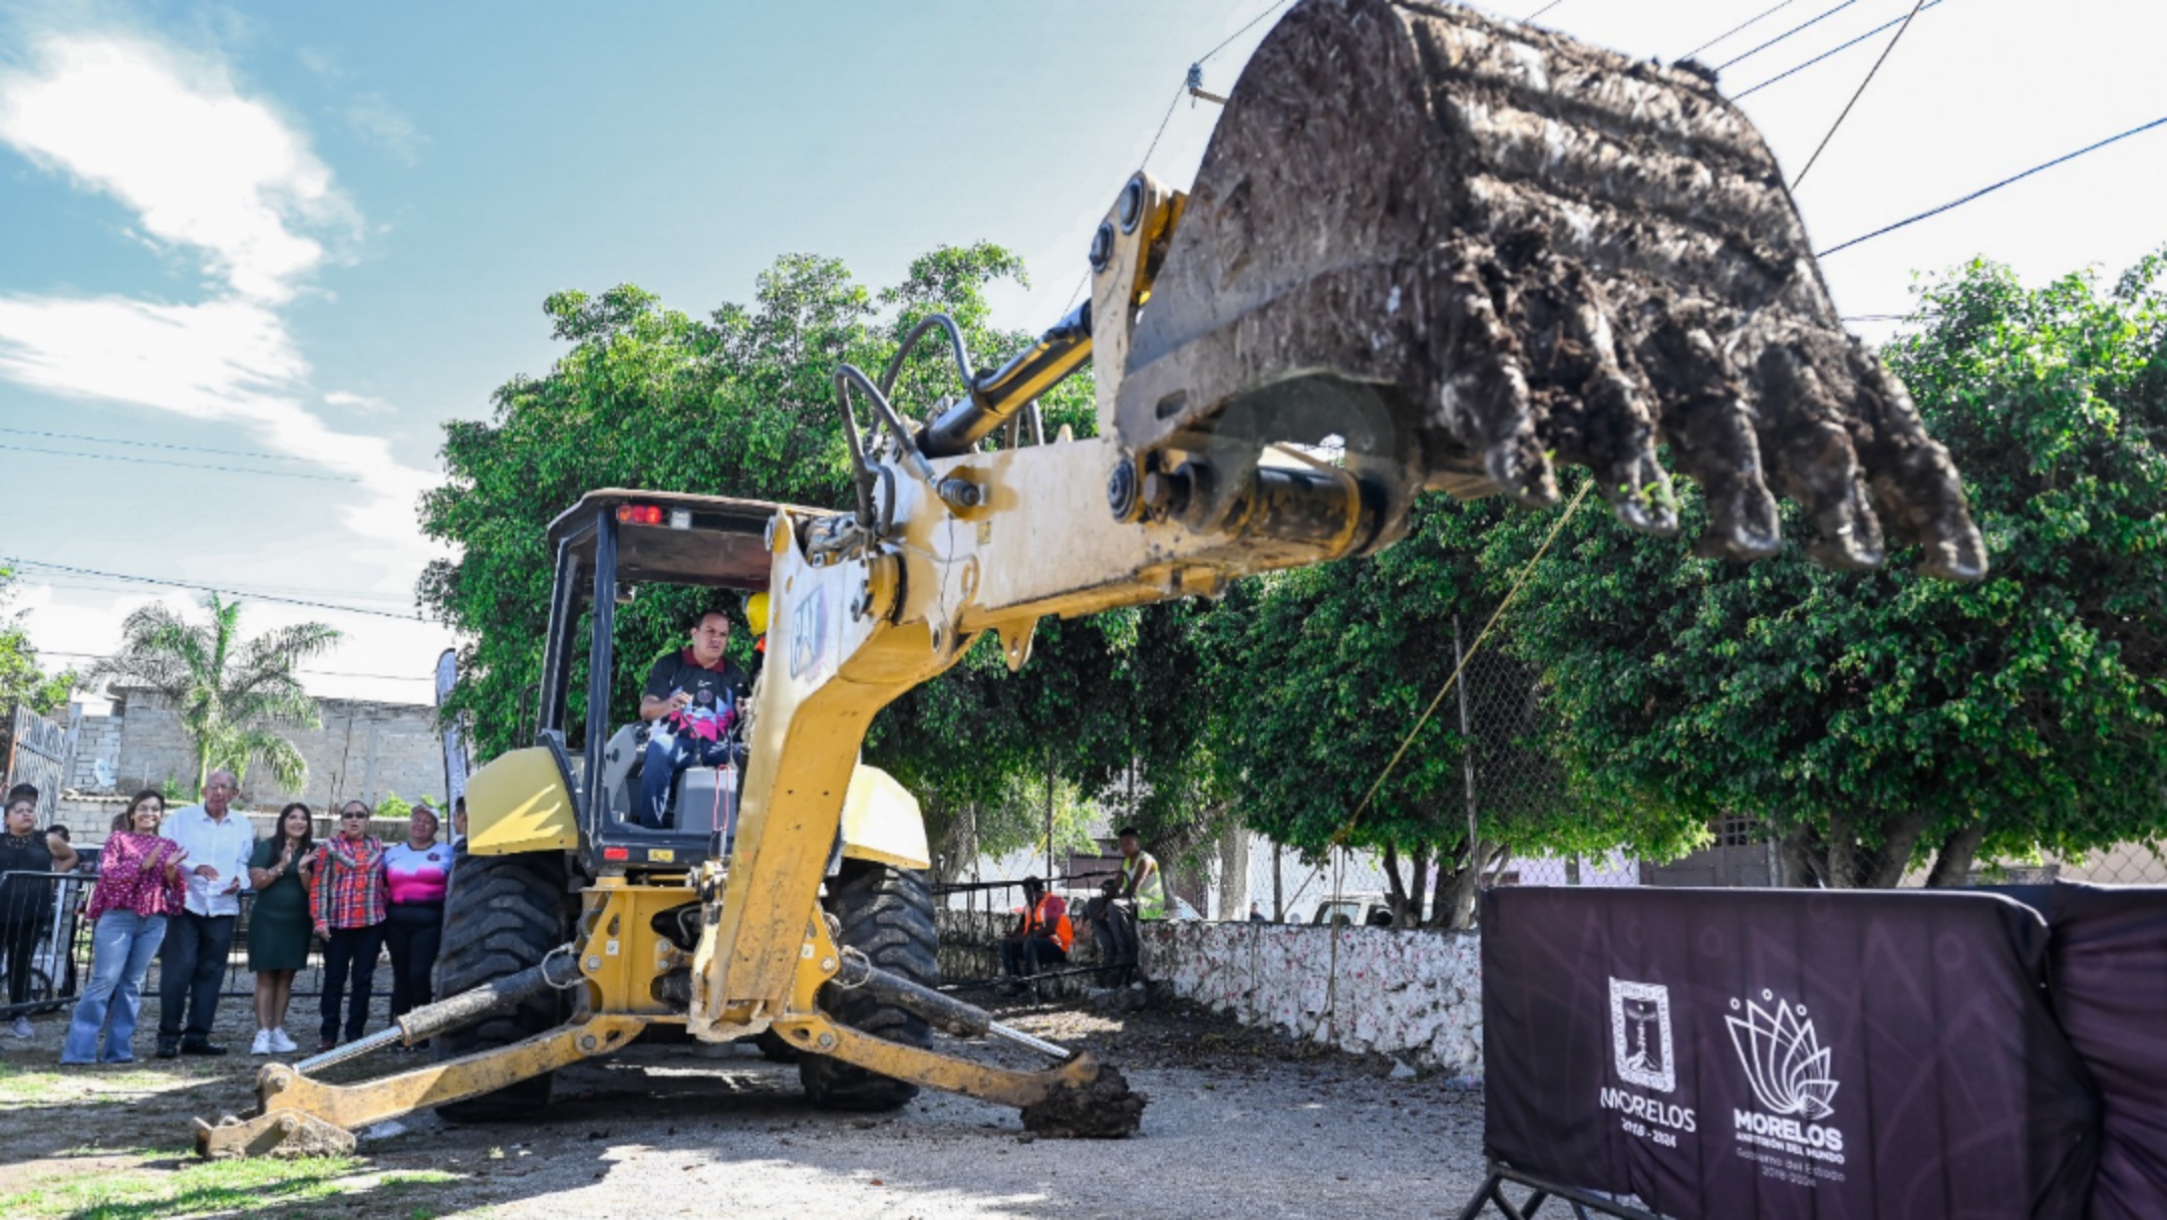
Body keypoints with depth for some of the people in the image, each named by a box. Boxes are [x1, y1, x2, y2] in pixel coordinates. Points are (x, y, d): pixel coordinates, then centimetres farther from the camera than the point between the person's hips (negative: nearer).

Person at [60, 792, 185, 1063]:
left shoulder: (169, 846, 14)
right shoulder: (118, 838, 6)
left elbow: (177, 890, 12)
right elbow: (107, 872, -8)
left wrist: (171, 872, -9)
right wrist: (144, 864, -18)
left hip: (153, 922, 3)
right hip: (118, 917, -3)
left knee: (132, 984, 5)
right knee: (105, 980, -9)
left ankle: (118, 1048, 8)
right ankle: (79, 1049, -6)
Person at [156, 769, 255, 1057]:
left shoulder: (243, 826, 12)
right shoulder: (181, 818, 2)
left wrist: (240, 880, -8)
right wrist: (194, 867, -20)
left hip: (222, 908, 3)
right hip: (185, 904, -3)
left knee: (210, 972, 6)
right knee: (178, 969, -8)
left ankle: (196, 1036, 14)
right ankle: (169, 1035, 2)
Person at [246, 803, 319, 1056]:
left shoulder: (312, 851, 5)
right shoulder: (267, 847, -2)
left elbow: (313, 889, 0)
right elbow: (256, 881, -10)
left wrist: (302, 869, -17)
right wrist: (282, 865, -21)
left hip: (297, 922, 3)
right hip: (267, 920, -3)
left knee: (286, 976, 5)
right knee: (266, 976, -4)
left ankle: (278, 1030, 10)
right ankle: (262, 1033, -6)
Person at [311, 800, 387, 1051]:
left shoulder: (378, 848, 10)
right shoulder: (330, 848, 2)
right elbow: (318, 885, -3)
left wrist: (386, 914, 7)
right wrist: (320, 919, -11)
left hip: (371, 924, 2)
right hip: (338, 924, -2)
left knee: (363, 979, 5)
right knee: (334, 979, 5)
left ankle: (355, 1034, 14)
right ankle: (329, 1035, 14)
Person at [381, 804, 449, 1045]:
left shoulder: (445, 852, 6)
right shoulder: (392, 854, 16)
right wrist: (385, 896, 4)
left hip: (429, 921, -3)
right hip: (397, 920, 4)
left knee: (419, 974, -11)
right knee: (401, 975, 7)